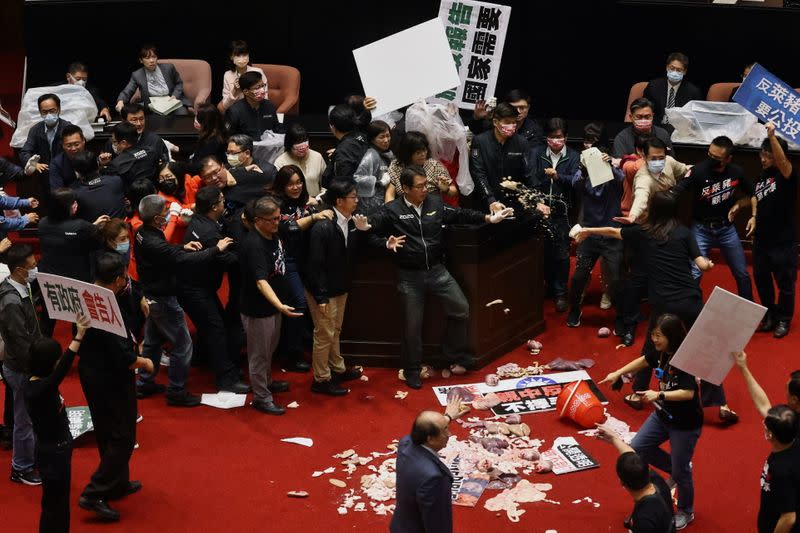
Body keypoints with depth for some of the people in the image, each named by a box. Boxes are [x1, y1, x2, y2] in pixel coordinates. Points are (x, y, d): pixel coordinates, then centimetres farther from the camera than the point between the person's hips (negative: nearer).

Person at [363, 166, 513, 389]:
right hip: (410, 276, -3)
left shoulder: (435, 202, 2)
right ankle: (412, 370, 23)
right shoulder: (391, 210, -8)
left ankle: (455, 356, 21)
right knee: (412, 324, 5)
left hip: (437, 270, 3)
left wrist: (488, 218, 7)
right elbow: (371, 225, -8)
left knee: (461, 308, 2)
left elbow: (460, 215, 10)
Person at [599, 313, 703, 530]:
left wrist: (658, 395, -37)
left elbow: (688, 393, -33)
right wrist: (618, 373, 11)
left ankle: (685, 513, 32)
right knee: (638, 448, 9)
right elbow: (644, 360, 15)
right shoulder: (661, 352, -5)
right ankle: (677, 468, 26)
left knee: (680, 471, 6)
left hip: (685, 423, -8)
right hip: (663, 415, 8)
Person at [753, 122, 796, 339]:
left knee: (785, 284, 6)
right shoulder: (761, 176, 7)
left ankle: (784, 320, 23)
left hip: (783, 242, -6)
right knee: (761, 280, 15)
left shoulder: (786, 174, -13)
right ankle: (769, 316, 32)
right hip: (761, 240, 6)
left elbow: (782, 160, -36)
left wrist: (772, 136, -49)